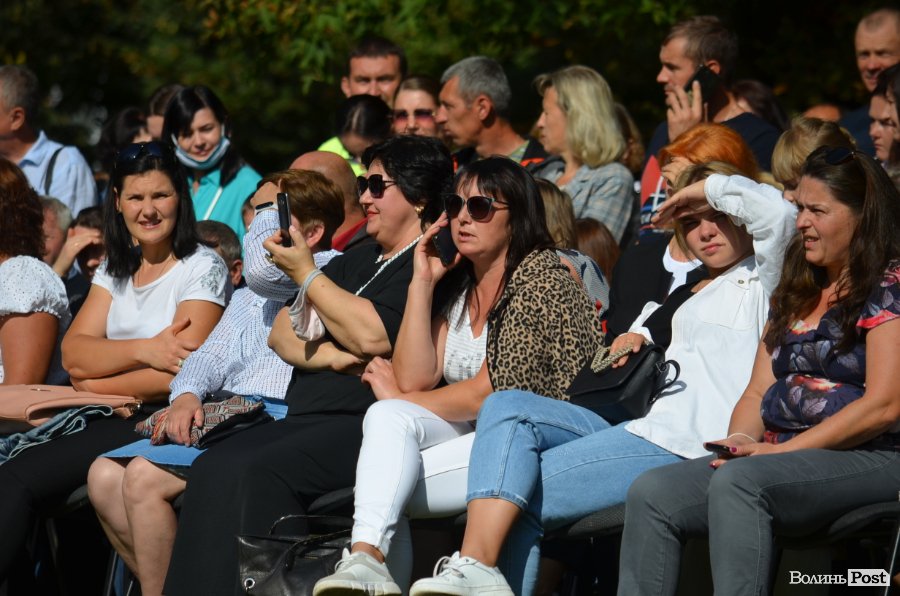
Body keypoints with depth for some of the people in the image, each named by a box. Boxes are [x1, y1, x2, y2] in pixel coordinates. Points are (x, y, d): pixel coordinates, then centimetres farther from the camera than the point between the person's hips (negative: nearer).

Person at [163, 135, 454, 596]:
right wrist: (328, 356, -4)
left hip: (366, 422, -8)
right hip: (306, 419, 8)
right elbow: (282, 332, 19)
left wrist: (306, 273, -3)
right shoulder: (357, 261, 26)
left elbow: (372, 335, -15)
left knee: (260, 473, -30)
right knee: (213, 468, -18)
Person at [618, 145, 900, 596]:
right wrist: (739, 441, -4)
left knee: (737, 483, -35)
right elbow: (758, 392, 19)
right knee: (651, 493, -15)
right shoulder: (795, 293, 22)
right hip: (779, 458, 8)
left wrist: (784, 449, -14)